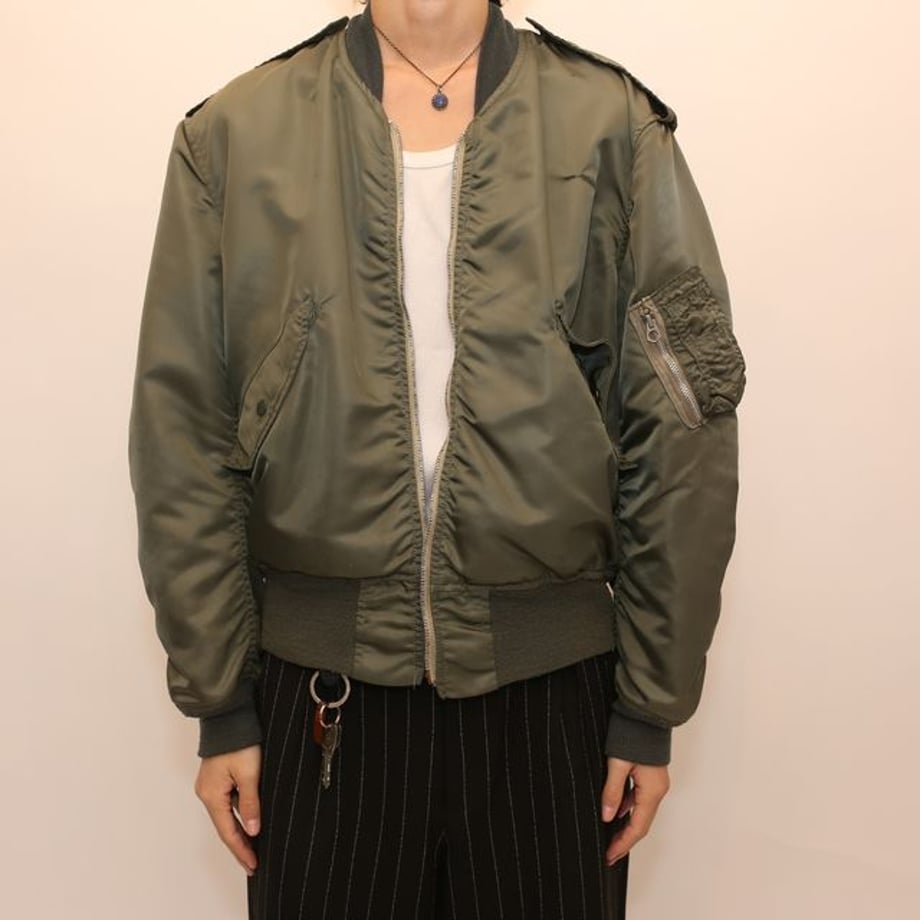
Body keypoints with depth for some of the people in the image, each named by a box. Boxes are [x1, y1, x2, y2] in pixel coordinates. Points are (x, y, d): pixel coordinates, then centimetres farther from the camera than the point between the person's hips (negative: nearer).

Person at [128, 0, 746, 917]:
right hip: (321, 691, 1)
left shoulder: (615, 128, -1)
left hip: (552, 685, 0)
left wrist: (654, 705, -1)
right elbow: (181, 433, 0)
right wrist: (218, 703, 0)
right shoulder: (234, 131, 1)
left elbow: (682, 435, -2)